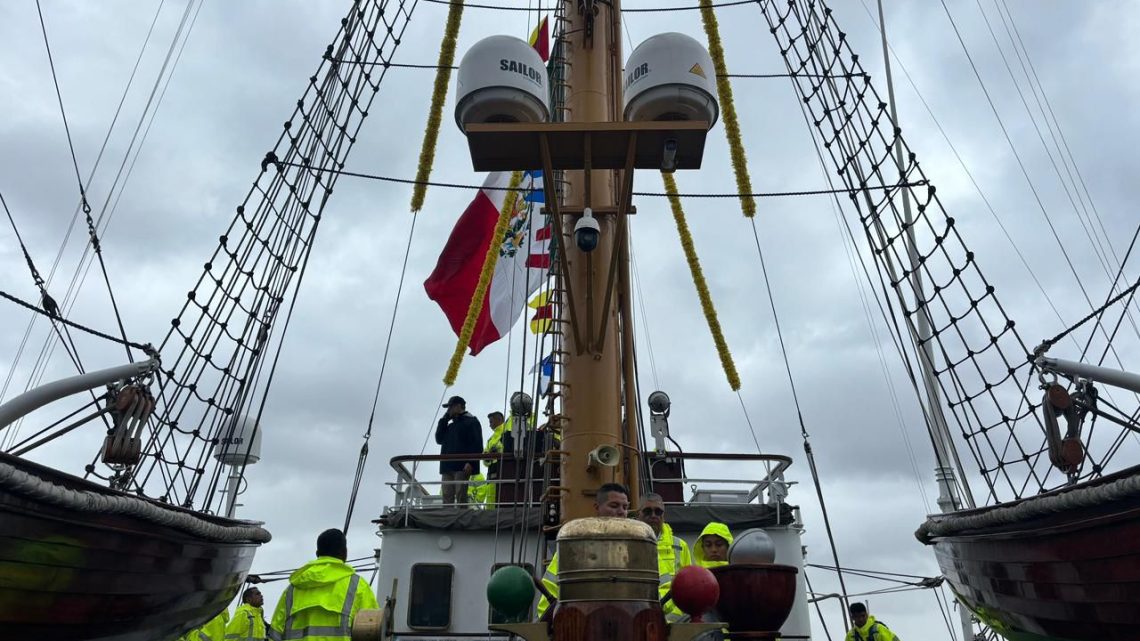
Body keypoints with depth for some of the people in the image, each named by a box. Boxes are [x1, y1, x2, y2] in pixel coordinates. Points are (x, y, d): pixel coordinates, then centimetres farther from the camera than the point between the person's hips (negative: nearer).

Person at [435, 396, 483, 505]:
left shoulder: (471, 422, 3)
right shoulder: (450, 425, 28)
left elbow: (477, 444, -7)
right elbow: (439, 439, 16)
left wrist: (470, 462, -19)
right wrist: (444, 419, 14)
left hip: (462, 467, -7)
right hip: (447, 467, 7)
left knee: (460, 496, -12)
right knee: (447, 497, 1)